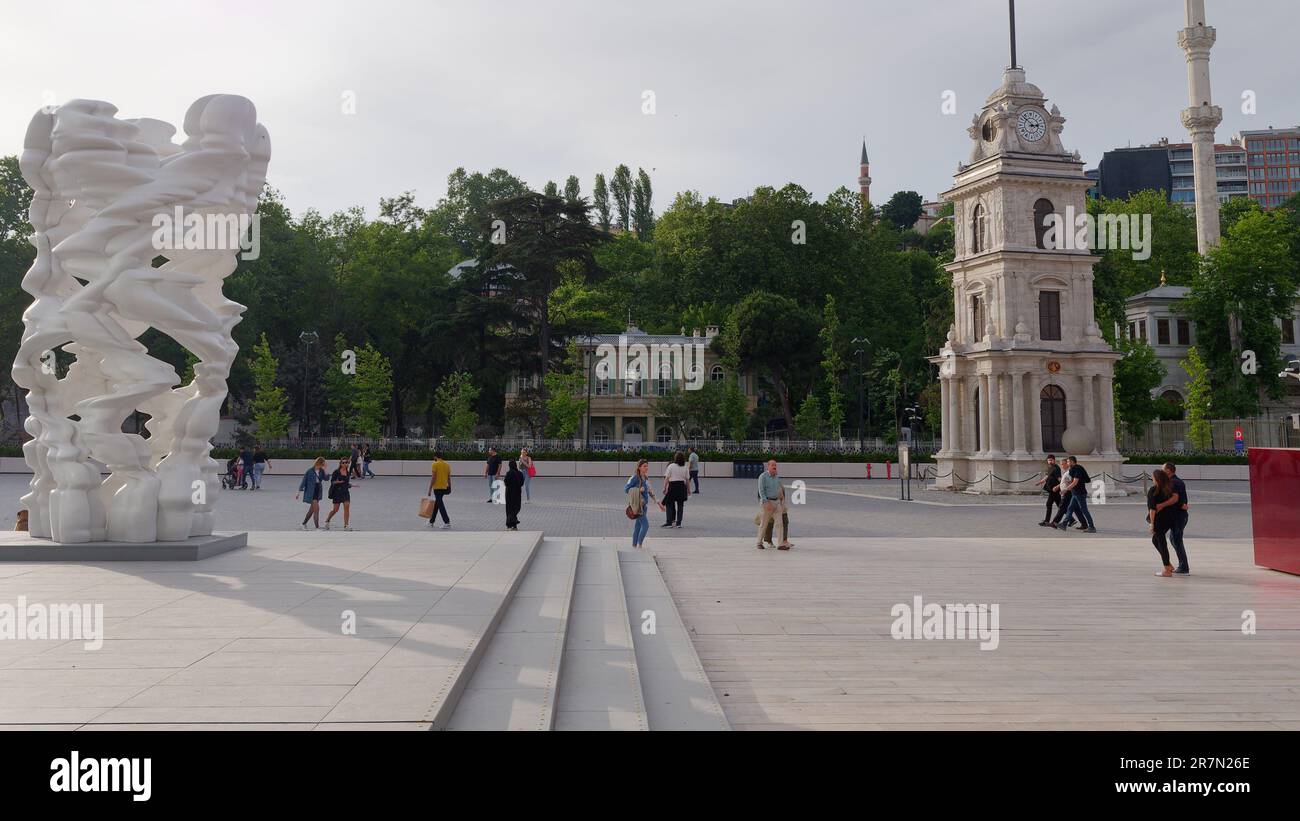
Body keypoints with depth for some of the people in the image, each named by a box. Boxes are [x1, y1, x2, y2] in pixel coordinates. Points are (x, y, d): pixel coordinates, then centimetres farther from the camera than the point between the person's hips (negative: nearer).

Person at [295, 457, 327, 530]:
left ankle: (304, 524, 35)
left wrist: (325, 470, -16)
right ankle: (317, 527, -6)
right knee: (316, 509, -11)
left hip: (318, 491, 7)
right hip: (311, 492, -7)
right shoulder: (310, 471, -12)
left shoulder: (321, 471, 4)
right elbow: (304, 481, -7)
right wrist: (299, 492, -6)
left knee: (312, 509, 16)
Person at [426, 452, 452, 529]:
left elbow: (433, 477, -13)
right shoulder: (447, 465, 9)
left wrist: (430, 489, -9)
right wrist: (449, 487, 18)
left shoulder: (435, 464, -9)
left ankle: (447, 522, -12)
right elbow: (449, 478, 11)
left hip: (437, 487, -7)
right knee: (436, 504, 17)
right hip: (444, 487, 7)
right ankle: (431, 521, 26)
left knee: (440, 505, -5)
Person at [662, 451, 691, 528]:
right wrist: (688, 489, 16)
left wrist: (664, 488, -4)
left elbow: (667, 478, -7)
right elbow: (687, 479, 7)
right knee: (680, 505, 9)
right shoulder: (685, 467, 4)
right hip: (682, 486, 3)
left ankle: (669, 522, -1)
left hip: (672, 486, -3)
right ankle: (678, 522, 9)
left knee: (669, 504, 5)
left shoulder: (671, 466, -5)